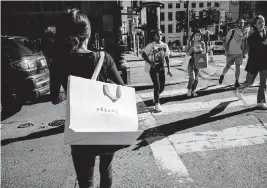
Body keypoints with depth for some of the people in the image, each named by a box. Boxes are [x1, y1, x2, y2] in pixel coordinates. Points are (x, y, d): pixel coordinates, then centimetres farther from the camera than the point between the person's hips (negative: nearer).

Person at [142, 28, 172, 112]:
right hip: (154, 68, -4)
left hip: (162, 67, 5)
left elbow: (167, 58, 9)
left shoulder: (165, 45, 5)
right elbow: (143, 55, -5)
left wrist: (168, 70, 7)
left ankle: (156, 96, 38)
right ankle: (157, 104, 7)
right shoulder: (151, 45, -7)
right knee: (157, 86, -8)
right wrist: (150, 62, -18)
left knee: (162, 87, 8)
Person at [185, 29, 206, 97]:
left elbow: (204, 52, 8)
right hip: (192, 61, -4)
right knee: (192, 77, -13)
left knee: (196, 78, 8)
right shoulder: (190, 42, -4)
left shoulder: (202, 43, 4)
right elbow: (187, 53, -4)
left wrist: (200, 50, -11)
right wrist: (192, 48, -19)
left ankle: (193, 91, 24)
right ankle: (189, 90, 9)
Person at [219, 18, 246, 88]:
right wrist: (226, 51, -16)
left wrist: (243, 52, 14)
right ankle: (222, 75, 28)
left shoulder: (243, 33, 9)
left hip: (239, 53, 4)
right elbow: (226, 42, -7)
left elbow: (243, 43, 19)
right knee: (228, 66, 1)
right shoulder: (231, 31, -6)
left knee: (238, 67, -1)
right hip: (231, 53, -4)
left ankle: (237, 81, 5)